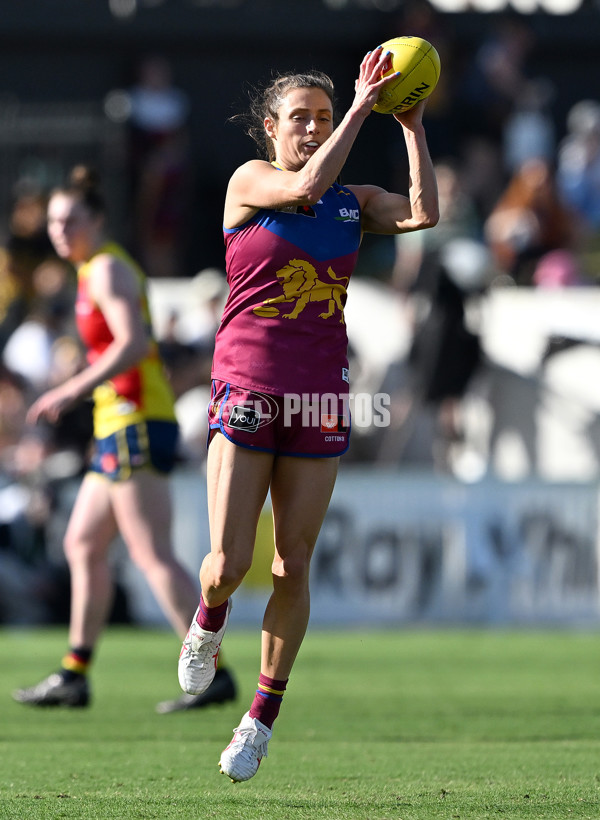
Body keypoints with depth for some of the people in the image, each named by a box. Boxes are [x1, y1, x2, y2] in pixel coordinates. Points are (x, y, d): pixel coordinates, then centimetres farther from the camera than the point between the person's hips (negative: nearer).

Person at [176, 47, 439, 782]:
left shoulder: (355, 201, 8)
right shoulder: (249, 182, -3)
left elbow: (423, 213, -10)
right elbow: (306, 184, -23)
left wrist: (412, 126, -11)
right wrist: (362, 106, -21)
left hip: (319, 401, 3)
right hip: (246, 392, -3)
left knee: (292, 568, 3)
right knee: (229, 564, -8)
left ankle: (263, 716, 15)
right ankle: (209, 618, 29)